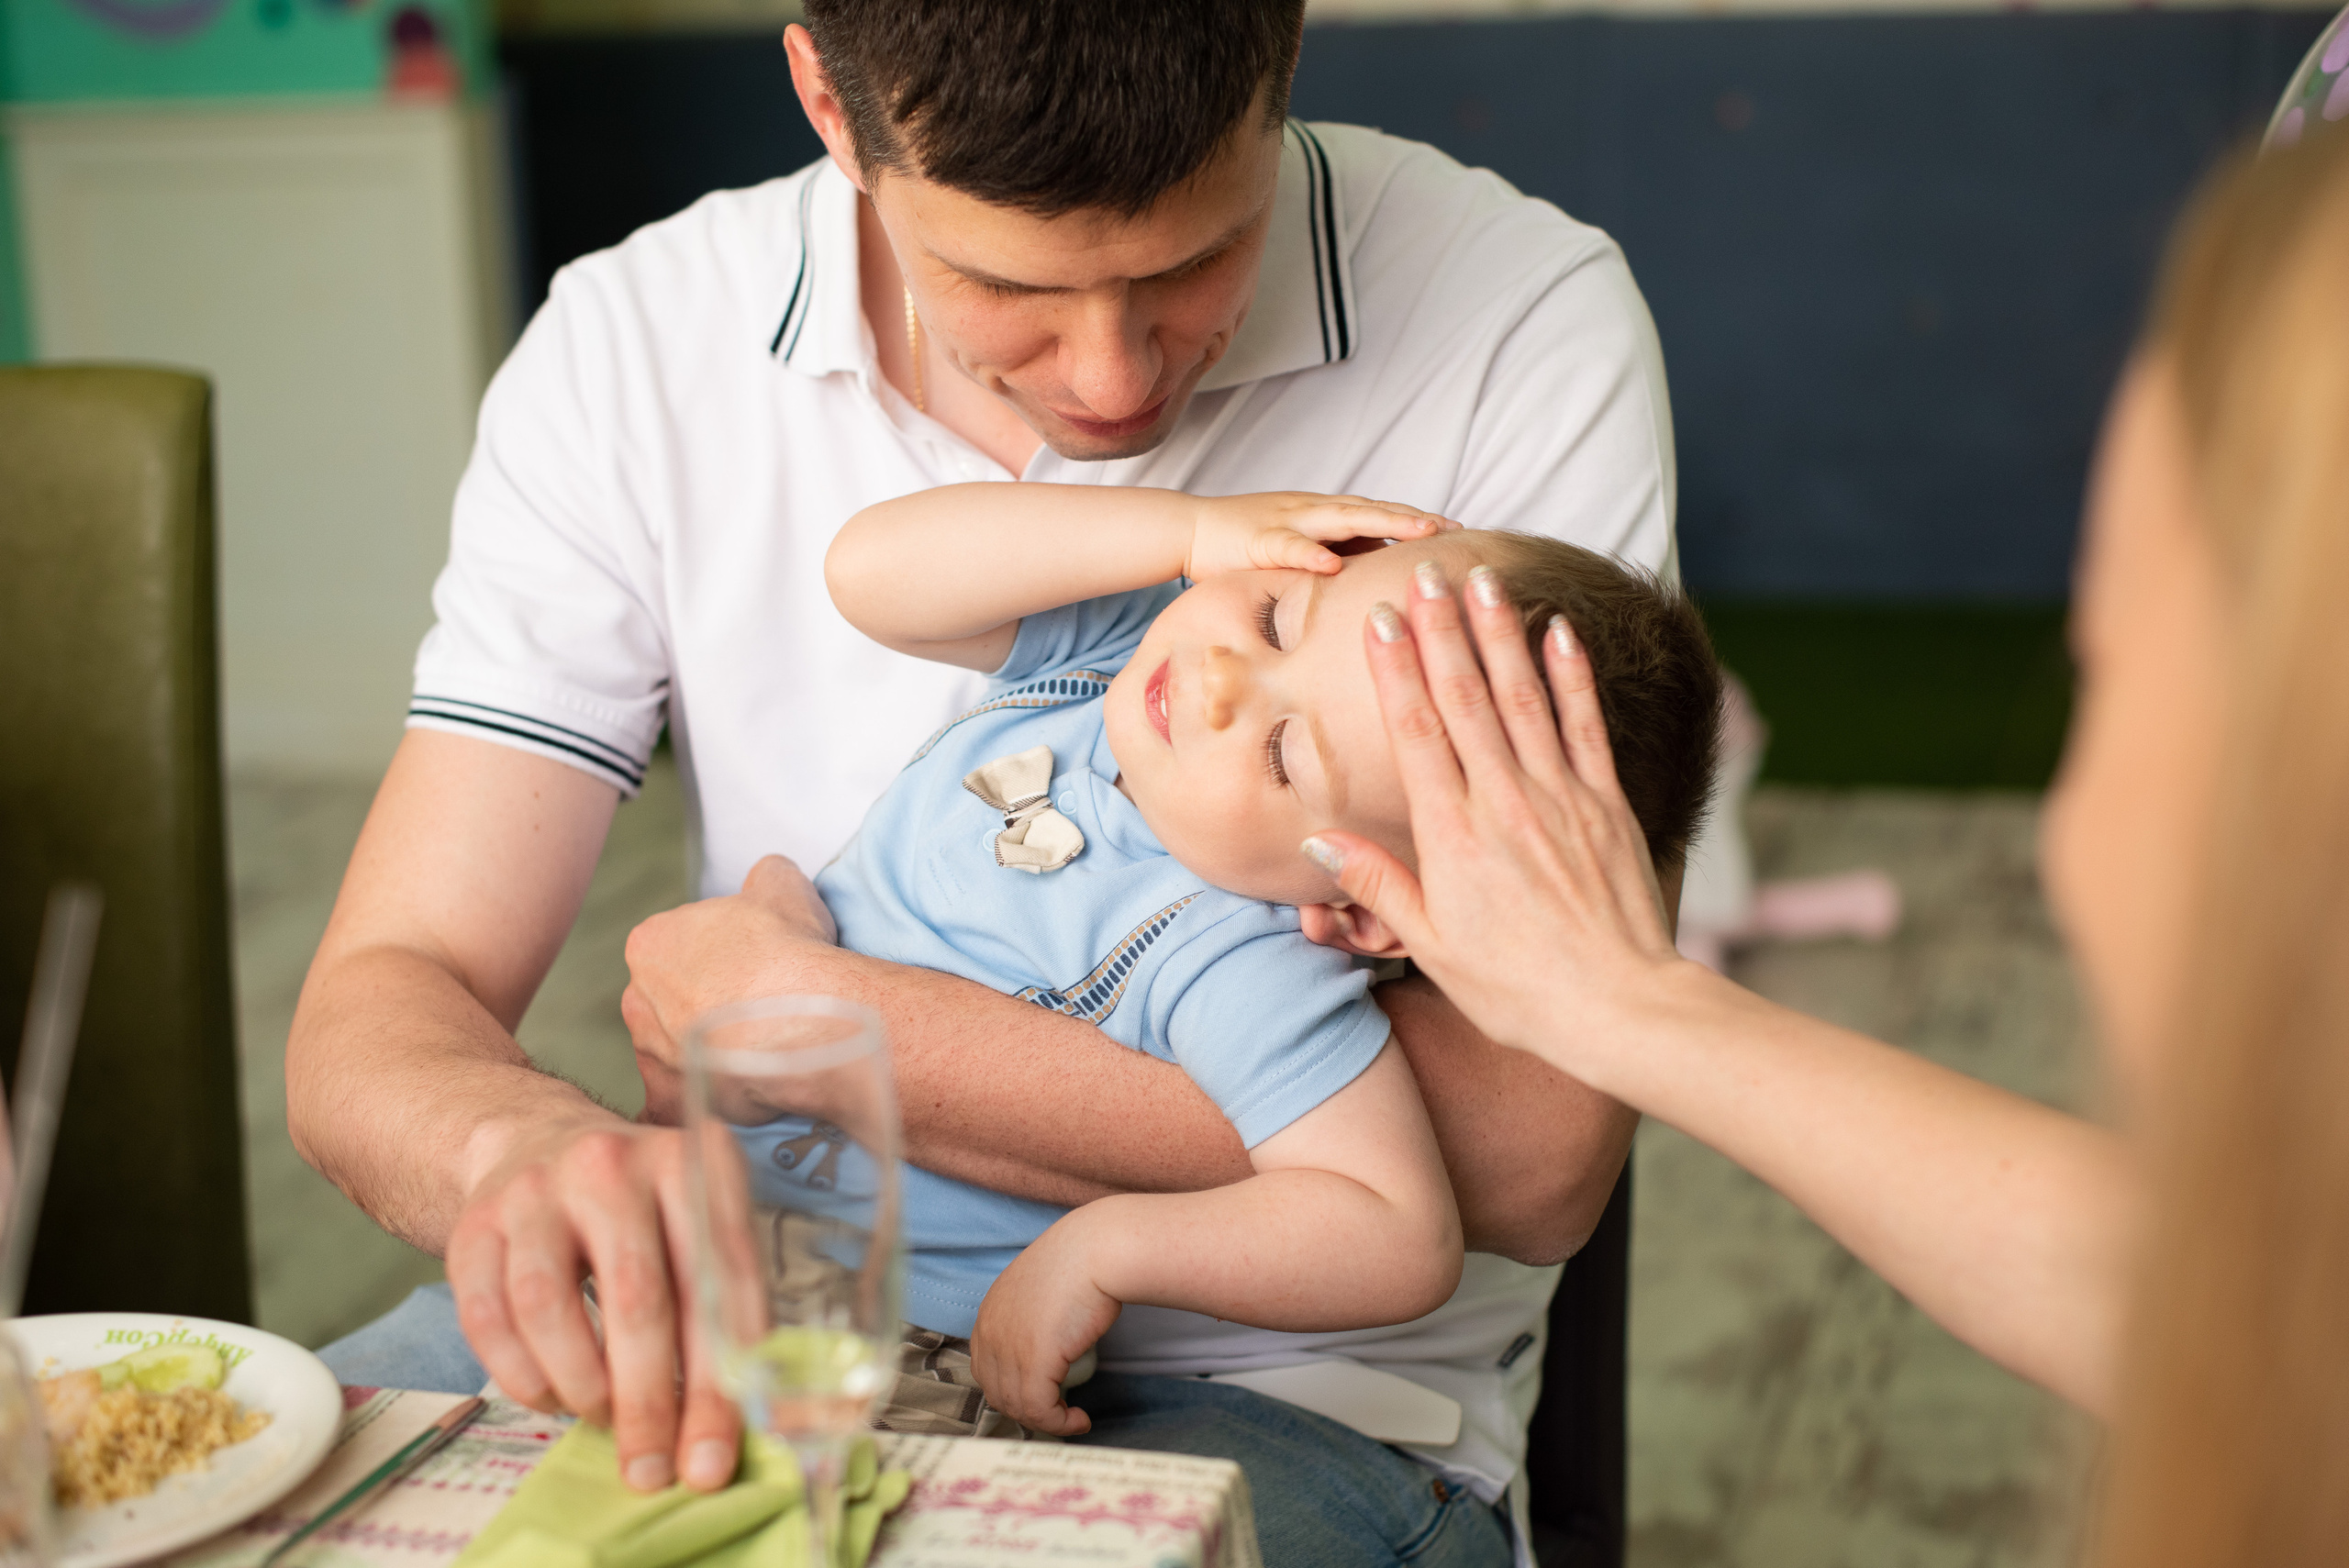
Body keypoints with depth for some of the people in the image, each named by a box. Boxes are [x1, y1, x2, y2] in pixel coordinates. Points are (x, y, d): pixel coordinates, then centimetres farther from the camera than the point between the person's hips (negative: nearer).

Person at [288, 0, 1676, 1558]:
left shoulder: (1518, 327, -14)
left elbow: (1534, 1149, -19)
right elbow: (377, 1018, -7)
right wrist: (536, 1149, -32)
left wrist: (809, 1021, -18)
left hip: (1294, 1391, -2)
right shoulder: (634, 350, -5)